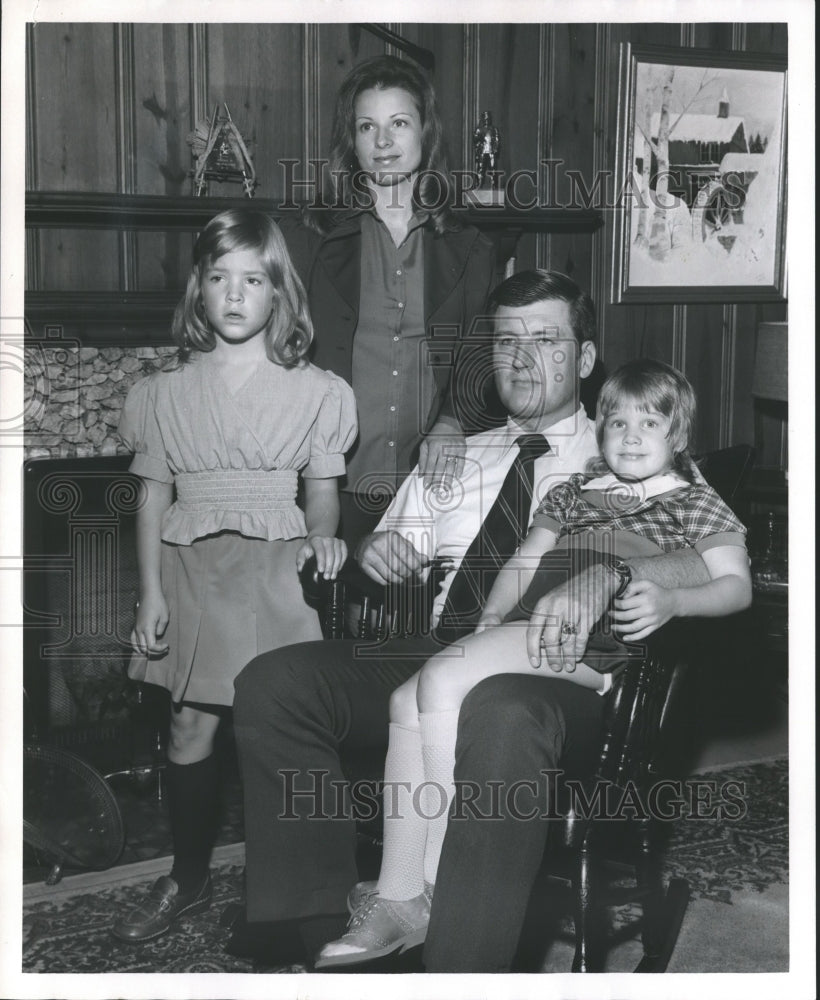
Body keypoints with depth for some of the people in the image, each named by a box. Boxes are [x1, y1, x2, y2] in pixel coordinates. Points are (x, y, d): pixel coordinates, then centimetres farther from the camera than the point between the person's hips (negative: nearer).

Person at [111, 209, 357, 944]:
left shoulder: (313, 392, 4)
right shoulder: (168, 393, 8)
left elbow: (323, 490, 7)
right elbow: (153, 498, 8)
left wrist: (322, 536, -14)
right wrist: (151, 594, 2)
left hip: (275, 570, -2)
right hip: (193, 570, 2)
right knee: (191, 726, 2)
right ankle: (189, 878, 19)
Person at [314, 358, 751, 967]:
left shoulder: (695, 502, 14)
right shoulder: (574, 493, 31)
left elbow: (737, 585, 2)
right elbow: (524, 561, 27)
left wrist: (671, 601, -17)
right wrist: (493, 613, 7)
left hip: (589, 642, -6)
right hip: (524, 634, 7)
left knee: (442, 680, -28)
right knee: (409, 702, -18)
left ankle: (442, 889, -21)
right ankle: (397, 900, -15)